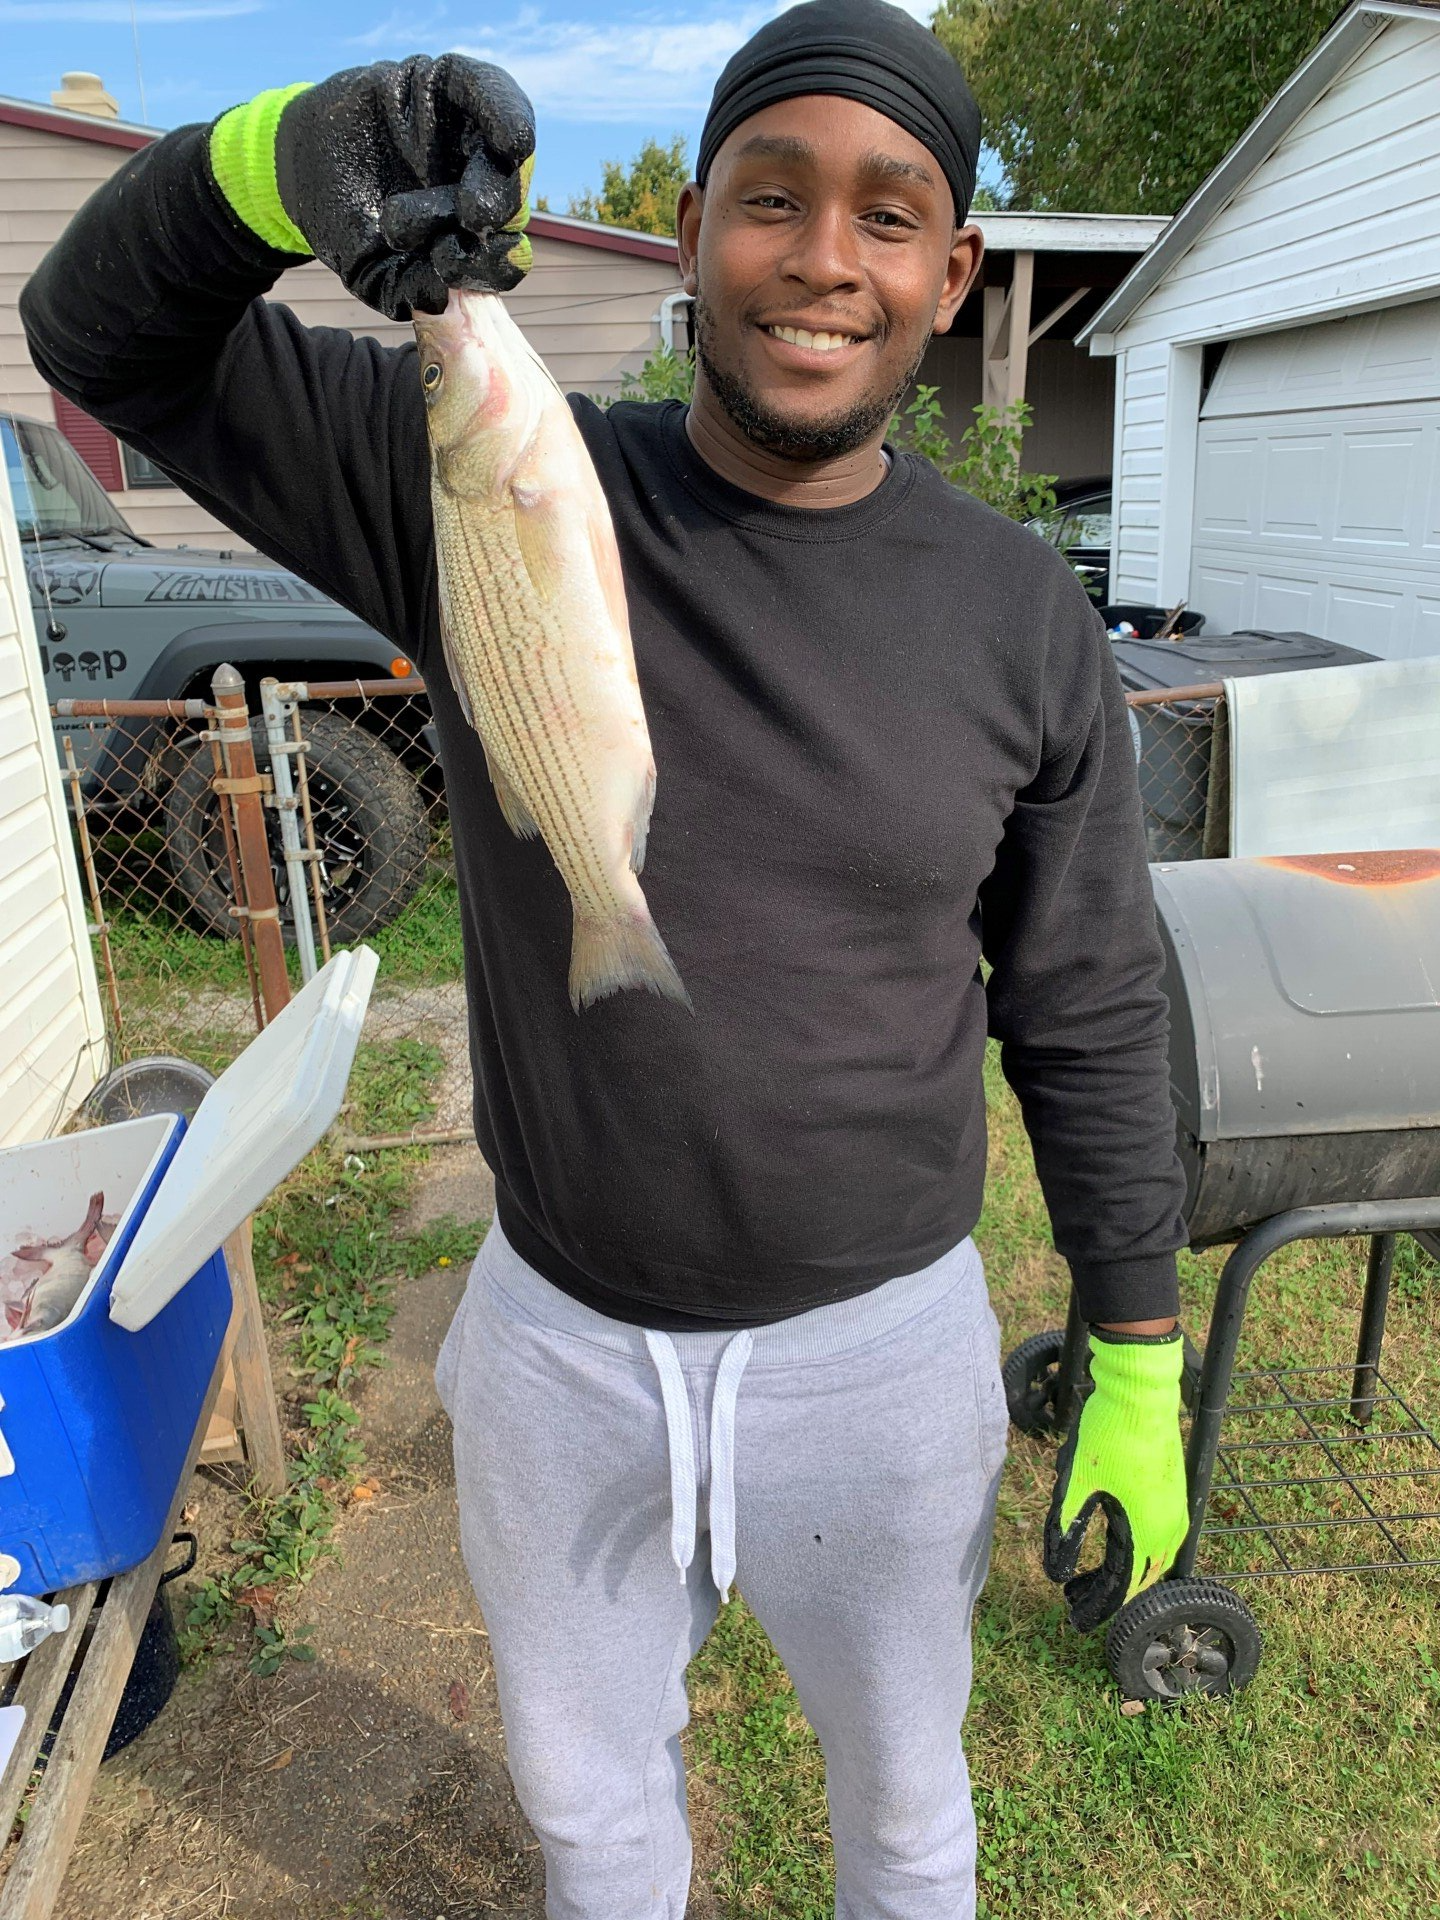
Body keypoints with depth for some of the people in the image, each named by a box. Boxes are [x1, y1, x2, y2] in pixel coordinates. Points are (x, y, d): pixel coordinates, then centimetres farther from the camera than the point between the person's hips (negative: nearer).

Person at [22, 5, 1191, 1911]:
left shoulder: (1022, 617, -10)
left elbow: (1087, 1019, -4)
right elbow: (103, 334, -6)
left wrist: (1138, 1375, 0)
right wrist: (278, 159, -29)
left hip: (883, 1350, 0)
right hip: (556, 1341, 1)